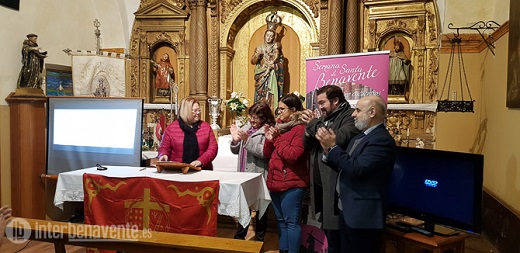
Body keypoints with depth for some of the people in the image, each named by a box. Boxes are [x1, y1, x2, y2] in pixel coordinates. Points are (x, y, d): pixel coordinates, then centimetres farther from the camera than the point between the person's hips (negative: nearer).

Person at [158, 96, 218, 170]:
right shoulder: (171, 128, 9)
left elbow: (213, 148, 5)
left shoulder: (206, 126, 10)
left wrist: (201, 161, -10)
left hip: (202, 170, -1)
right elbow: (164, 147, 14)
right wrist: (164, 155, -8)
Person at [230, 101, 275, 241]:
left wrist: (247, 140, -24)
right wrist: (235, 140, -5)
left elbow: (264, 152, -24)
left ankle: (259, 239, 25)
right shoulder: (246, 128, 10)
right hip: (244, 175, 6)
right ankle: (240, 237, 32)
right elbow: (236, 151, 15)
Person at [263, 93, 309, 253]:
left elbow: (293, 155, -21)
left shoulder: (300, 129, -10)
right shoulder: (279, 126, 13)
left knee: (291, 222, -3)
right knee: (281, 220, 17)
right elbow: (267, 155, 14)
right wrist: (269, 139, -4)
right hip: (276, 182, 9)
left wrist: (277, 139, -14)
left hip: (291, 184, -9)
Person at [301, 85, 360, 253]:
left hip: (335, 186, -8)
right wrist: (309, 126, -3)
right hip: (320, 184, 8)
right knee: (328, 230, 18)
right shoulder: (324, 118, 16)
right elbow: (307, 146, 16)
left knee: (335, 234, -2)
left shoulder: (350, 116, -9)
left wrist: (314, 123, -15)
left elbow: (340, 140, -29)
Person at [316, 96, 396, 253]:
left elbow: (357, 169, -27)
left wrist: (333, 147, -17)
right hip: (348, 211, 9)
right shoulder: (360, 137, 13)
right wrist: (328, 149, 0)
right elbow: (343, 167, 14)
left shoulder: (382, 140, -18)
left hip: (363, 216, -9)